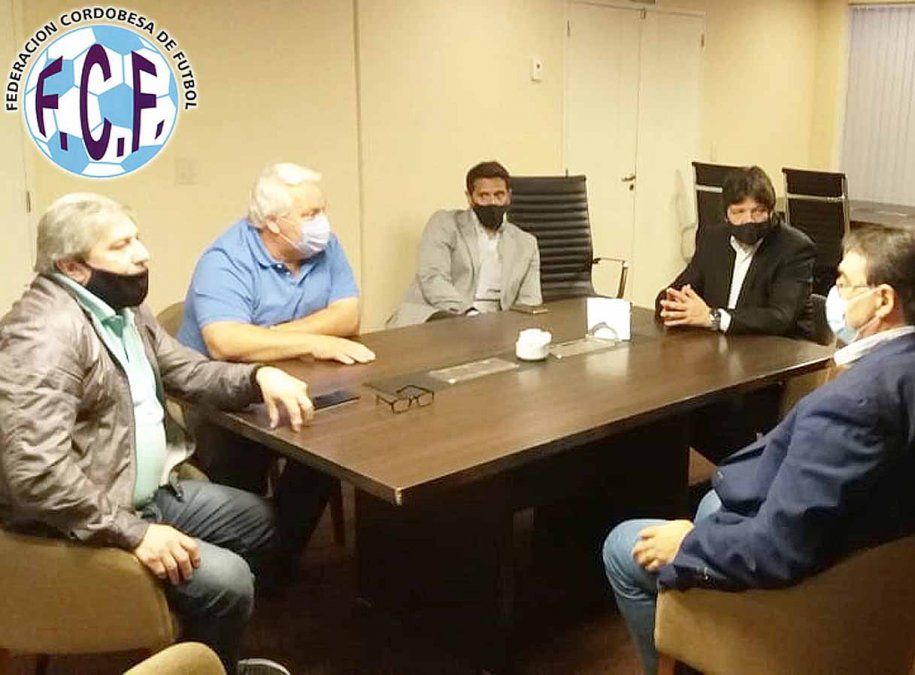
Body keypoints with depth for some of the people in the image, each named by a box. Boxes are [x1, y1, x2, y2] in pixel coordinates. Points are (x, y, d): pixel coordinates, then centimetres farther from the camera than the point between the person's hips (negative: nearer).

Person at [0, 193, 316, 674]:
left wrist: (259, 377, -4)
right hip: (83, 524, -11)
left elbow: (188, 372, 15)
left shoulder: (123, 308, 7)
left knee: (259, 520, 19)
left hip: (148, 492, 11)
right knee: (226, 579, -22)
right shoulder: (44, 333, -26)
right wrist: (133, 533, -30)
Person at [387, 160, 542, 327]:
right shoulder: (444, 223, 9)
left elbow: (530, 302, 13)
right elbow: (432, 279, -6)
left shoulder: (526, 244, 19)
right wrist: (469, 313, -21)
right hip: (431, 318, -3)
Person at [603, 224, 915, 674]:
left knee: (623, 549, 7)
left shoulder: (848, 402, -36)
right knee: (716, 500, 33)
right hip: (857, 549, 10)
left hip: (798, 573, -9)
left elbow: (779, 549, -33)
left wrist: (687, 545, -17)